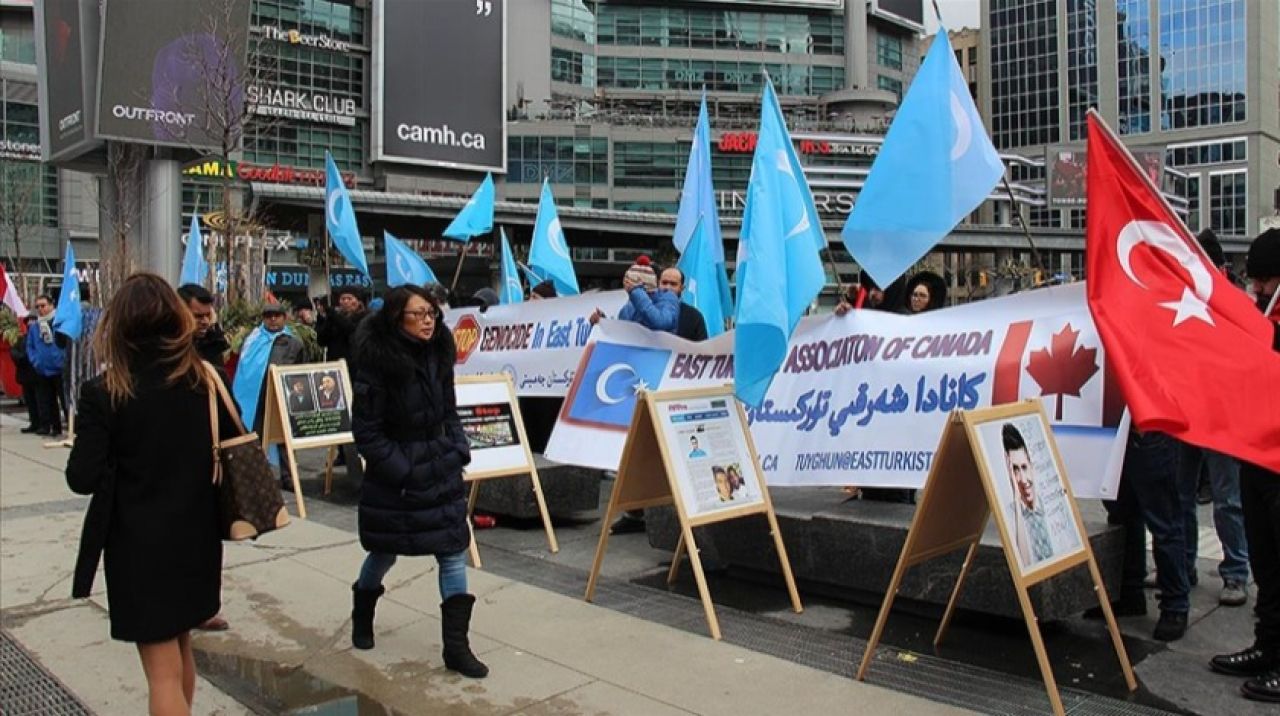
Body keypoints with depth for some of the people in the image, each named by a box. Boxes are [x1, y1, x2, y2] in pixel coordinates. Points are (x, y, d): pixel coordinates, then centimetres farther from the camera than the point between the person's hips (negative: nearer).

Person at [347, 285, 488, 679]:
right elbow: (366, 430, -16)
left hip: (441, 470, 5)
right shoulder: (378, 363, -18)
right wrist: (402, 470, -17)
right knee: (385, 553, 15)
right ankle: (362, 615, 46)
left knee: (454, 553, -1)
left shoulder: (438, 356, 0)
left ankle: (456, 646, 7)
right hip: (393, 476, -4)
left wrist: (459, 450, -1)